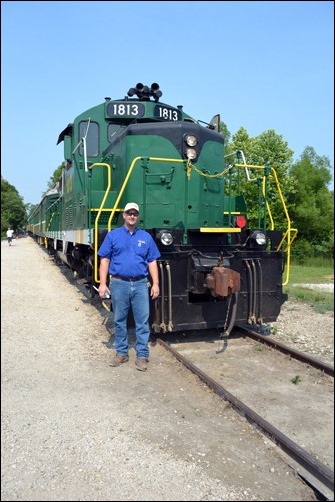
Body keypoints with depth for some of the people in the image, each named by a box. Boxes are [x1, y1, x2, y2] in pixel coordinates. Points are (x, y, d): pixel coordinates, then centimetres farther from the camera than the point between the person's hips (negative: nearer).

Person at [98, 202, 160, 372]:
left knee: (142, 321, 1)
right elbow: (104, 260, 2)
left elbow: (152, 262, 8)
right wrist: (103, 283, -5)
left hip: (140, 284, 1)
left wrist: (155, 284, 0)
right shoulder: (113, 235, 4)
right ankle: (121, 352, 24)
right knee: (119, 320, 10)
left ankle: (142, 355, 11)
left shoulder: (146, 237, 8)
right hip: (119, 284, 0)